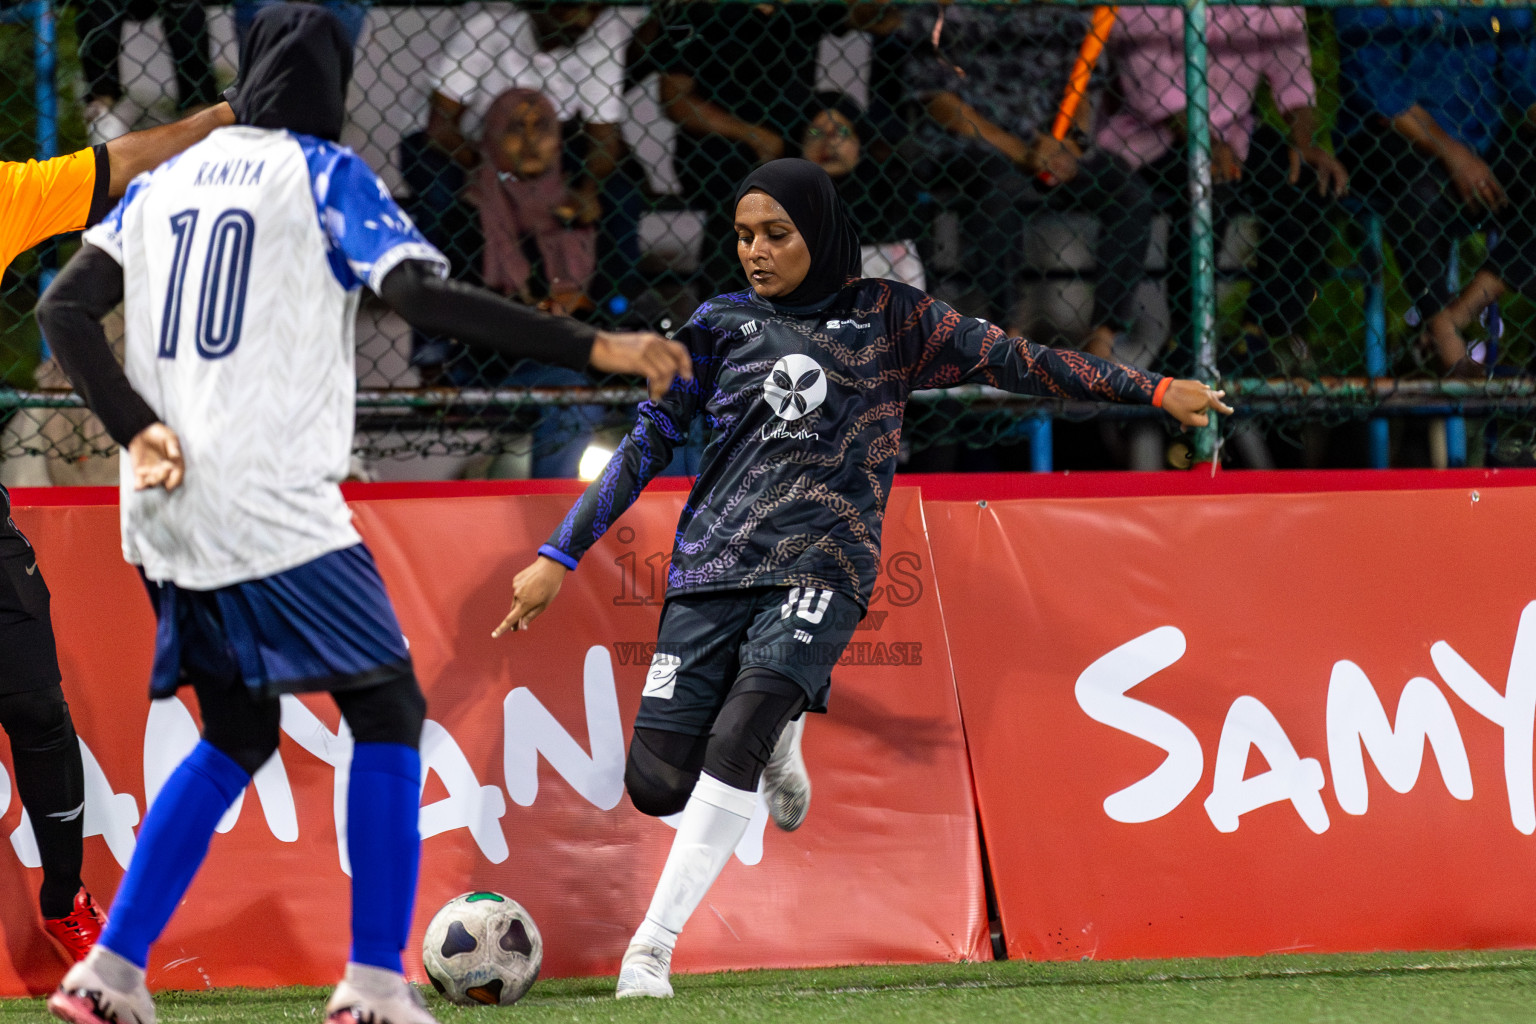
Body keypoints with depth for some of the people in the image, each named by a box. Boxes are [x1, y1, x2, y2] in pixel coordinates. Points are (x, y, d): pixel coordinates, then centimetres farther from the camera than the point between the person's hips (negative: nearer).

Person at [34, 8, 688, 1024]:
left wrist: (138, 431, 0)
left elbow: (64, 307, 8)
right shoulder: (323, 174, 0)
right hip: (274, 511, -6)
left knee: (236, 736, 18)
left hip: (168, 517, 6)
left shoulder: (167, 179, 16)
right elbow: (424, 294, -15)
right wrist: (596, 348, -16)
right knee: (387, 714, 4)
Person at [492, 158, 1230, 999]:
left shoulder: (888, 319, 8)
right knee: (658, 783, -7)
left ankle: (653, 945, -19)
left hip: (820, 569, -3)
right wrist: (559, 556, 10)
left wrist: (1155, 391, 6)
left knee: (734, 742, -25)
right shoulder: (722, 325, 12)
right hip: (712, 569, 3)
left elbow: (1011, 360, 9)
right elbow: (646, 447, 14)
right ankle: (774, 744, 26)